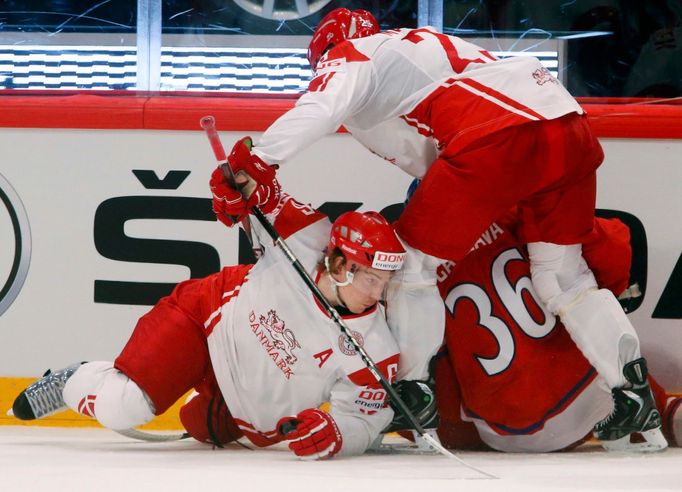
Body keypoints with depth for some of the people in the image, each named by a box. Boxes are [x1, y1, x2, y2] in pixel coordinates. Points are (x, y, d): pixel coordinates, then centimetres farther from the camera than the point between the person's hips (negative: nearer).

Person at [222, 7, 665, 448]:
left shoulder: (345, 57, 14)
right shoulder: (420, 43, 37)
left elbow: (320, 108, -9)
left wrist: (254, 164, -16)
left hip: (500, 137, -8)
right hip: (570, 127, 8)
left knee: (412, 258, 8)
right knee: (562, 275, 20)